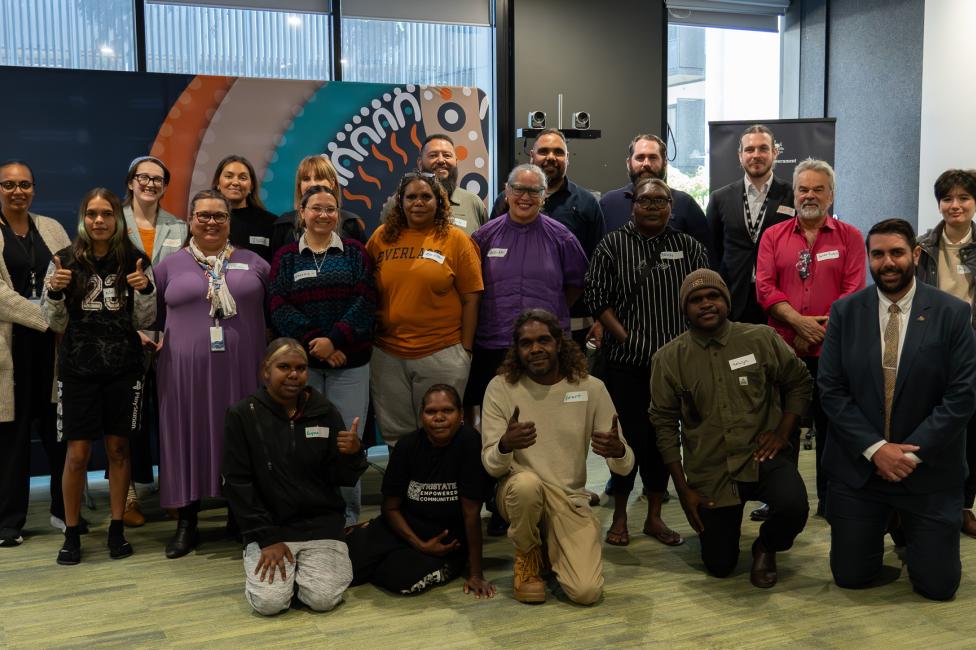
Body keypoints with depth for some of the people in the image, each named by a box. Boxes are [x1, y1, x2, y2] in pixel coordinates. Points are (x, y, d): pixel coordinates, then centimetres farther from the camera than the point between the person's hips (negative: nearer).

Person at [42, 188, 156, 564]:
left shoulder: (135, 262, 0)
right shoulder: (65, 261, -1)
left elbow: (143, 322, 3)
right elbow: (57, 324, 4)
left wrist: (145, 290, -15)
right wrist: (54, 292, -14)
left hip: (124, 368, 1)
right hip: (78, 369, 0)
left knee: (118, 449, 8)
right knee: (78, 454, 0)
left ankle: (117, 529, 19)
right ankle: (71, 534, 14)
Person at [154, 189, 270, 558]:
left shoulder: (253, 263, 9)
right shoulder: (170, 266, 8)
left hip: (242, 370, 0)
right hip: (186, 371, 0)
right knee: (189, 438, 5)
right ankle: (186, 524, 17)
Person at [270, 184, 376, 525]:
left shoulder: (354, 252, 9)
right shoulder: (286, 257, 10)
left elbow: (365, 301, -2)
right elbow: (279, 307, -1)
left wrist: (334, 339, -14)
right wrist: (314, 341, -14)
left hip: (349, 359, 0)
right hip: (301, 360, 1)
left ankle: (349, 515, 9)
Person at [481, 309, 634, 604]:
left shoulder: (591, 388, -5)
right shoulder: (501, 387, -7)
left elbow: (625, 466, -5)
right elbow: (491, 466, -11)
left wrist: (618, 451, -31)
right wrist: (505, 445, -35)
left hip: (570, 499, 1)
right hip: (519, 492, -1)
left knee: (587, 591, -18)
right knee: (526, 483, -37)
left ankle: (549, 549, 18)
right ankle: (528, 555, -3)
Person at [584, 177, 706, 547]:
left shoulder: (688, 247, 10)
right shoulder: (612, 245, 3)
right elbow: (596, 297, -3)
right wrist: (625, 337, -11)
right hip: (626, 362, -2)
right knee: (627, 436, 1)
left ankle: (654, 517, 22)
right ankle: (619, 517, 17)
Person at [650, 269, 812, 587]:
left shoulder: (762, 339, -4)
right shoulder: (668, 359, -4)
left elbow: (800, 383, 9)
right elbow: (665, 424, 0)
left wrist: (783, 432, -4)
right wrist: (683, 490, -2)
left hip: (762, 457, 0)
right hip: (710, 473, 1)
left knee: (794, 507, -30)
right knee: (720, 566, 4)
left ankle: (766, 547, 7)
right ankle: (721, 524, 40)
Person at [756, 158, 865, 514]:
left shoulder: (849, 237, 5)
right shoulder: (773, 236, 8)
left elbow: (854, 290, -3)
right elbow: (765, 287, -1)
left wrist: (820, 331, -12)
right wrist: (800, 322, -13)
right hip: (783, 347, 1)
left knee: (831, 425, 6)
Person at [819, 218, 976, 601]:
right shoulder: (844, 312, -1)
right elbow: (831, 390, -4)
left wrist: (912, 454, -14)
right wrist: (875, 449, -13)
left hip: (928, 469, -1)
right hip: (859, 464, 1)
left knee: (937, 586, 3)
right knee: (850, 577, 6)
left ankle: (907, 530, 33)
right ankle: (883, 528, 36)